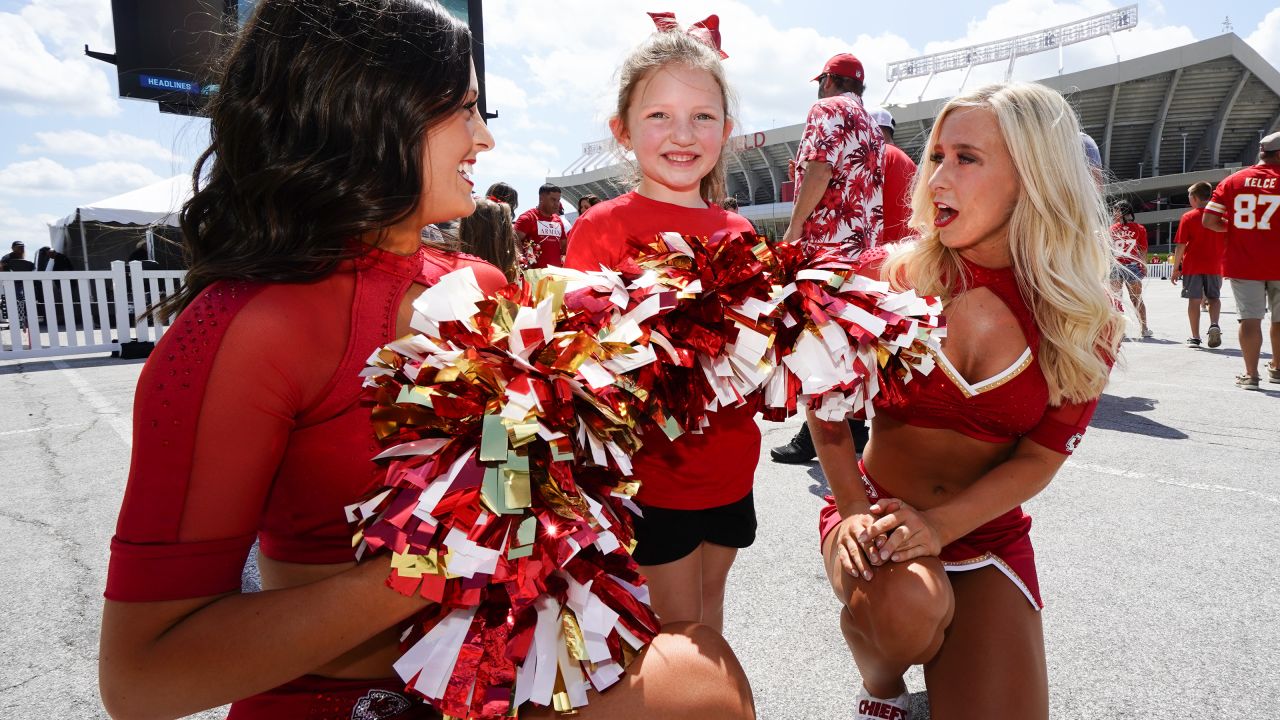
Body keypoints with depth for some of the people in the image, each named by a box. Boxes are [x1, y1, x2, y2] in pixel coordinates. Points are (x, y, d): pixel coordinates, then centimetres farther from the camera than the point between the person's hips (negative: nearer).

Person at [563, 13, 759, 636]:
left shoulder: (737, 231, 5)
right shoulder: (602, 227, -11)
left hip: (730, 462, 5)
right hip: (655, 465, -5)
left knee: (710, 602, 23)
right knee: (677, 625, 9)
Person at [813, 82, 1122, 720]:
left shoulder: (1087, 320, -7)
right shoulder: (886, 276, -11)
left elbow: (1039, 458, -7)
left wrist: (936, 526, -22)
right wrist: (854, 512, -17)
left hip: (987, 533, 2)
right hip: (874, 509, -2)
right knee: (905, 601, -35)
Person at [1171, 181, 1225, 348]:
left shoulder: (1188, 217, -5)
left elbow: (1181, 246, -7)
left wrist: (1176, 269, -1)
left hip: (1192, 266, -2)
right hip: (1215, 266, 2)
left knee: (1194, 300, 2)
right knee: (1214, 297, 14)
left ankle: (1195, 337, 4)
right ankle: (1214, 324, -11)